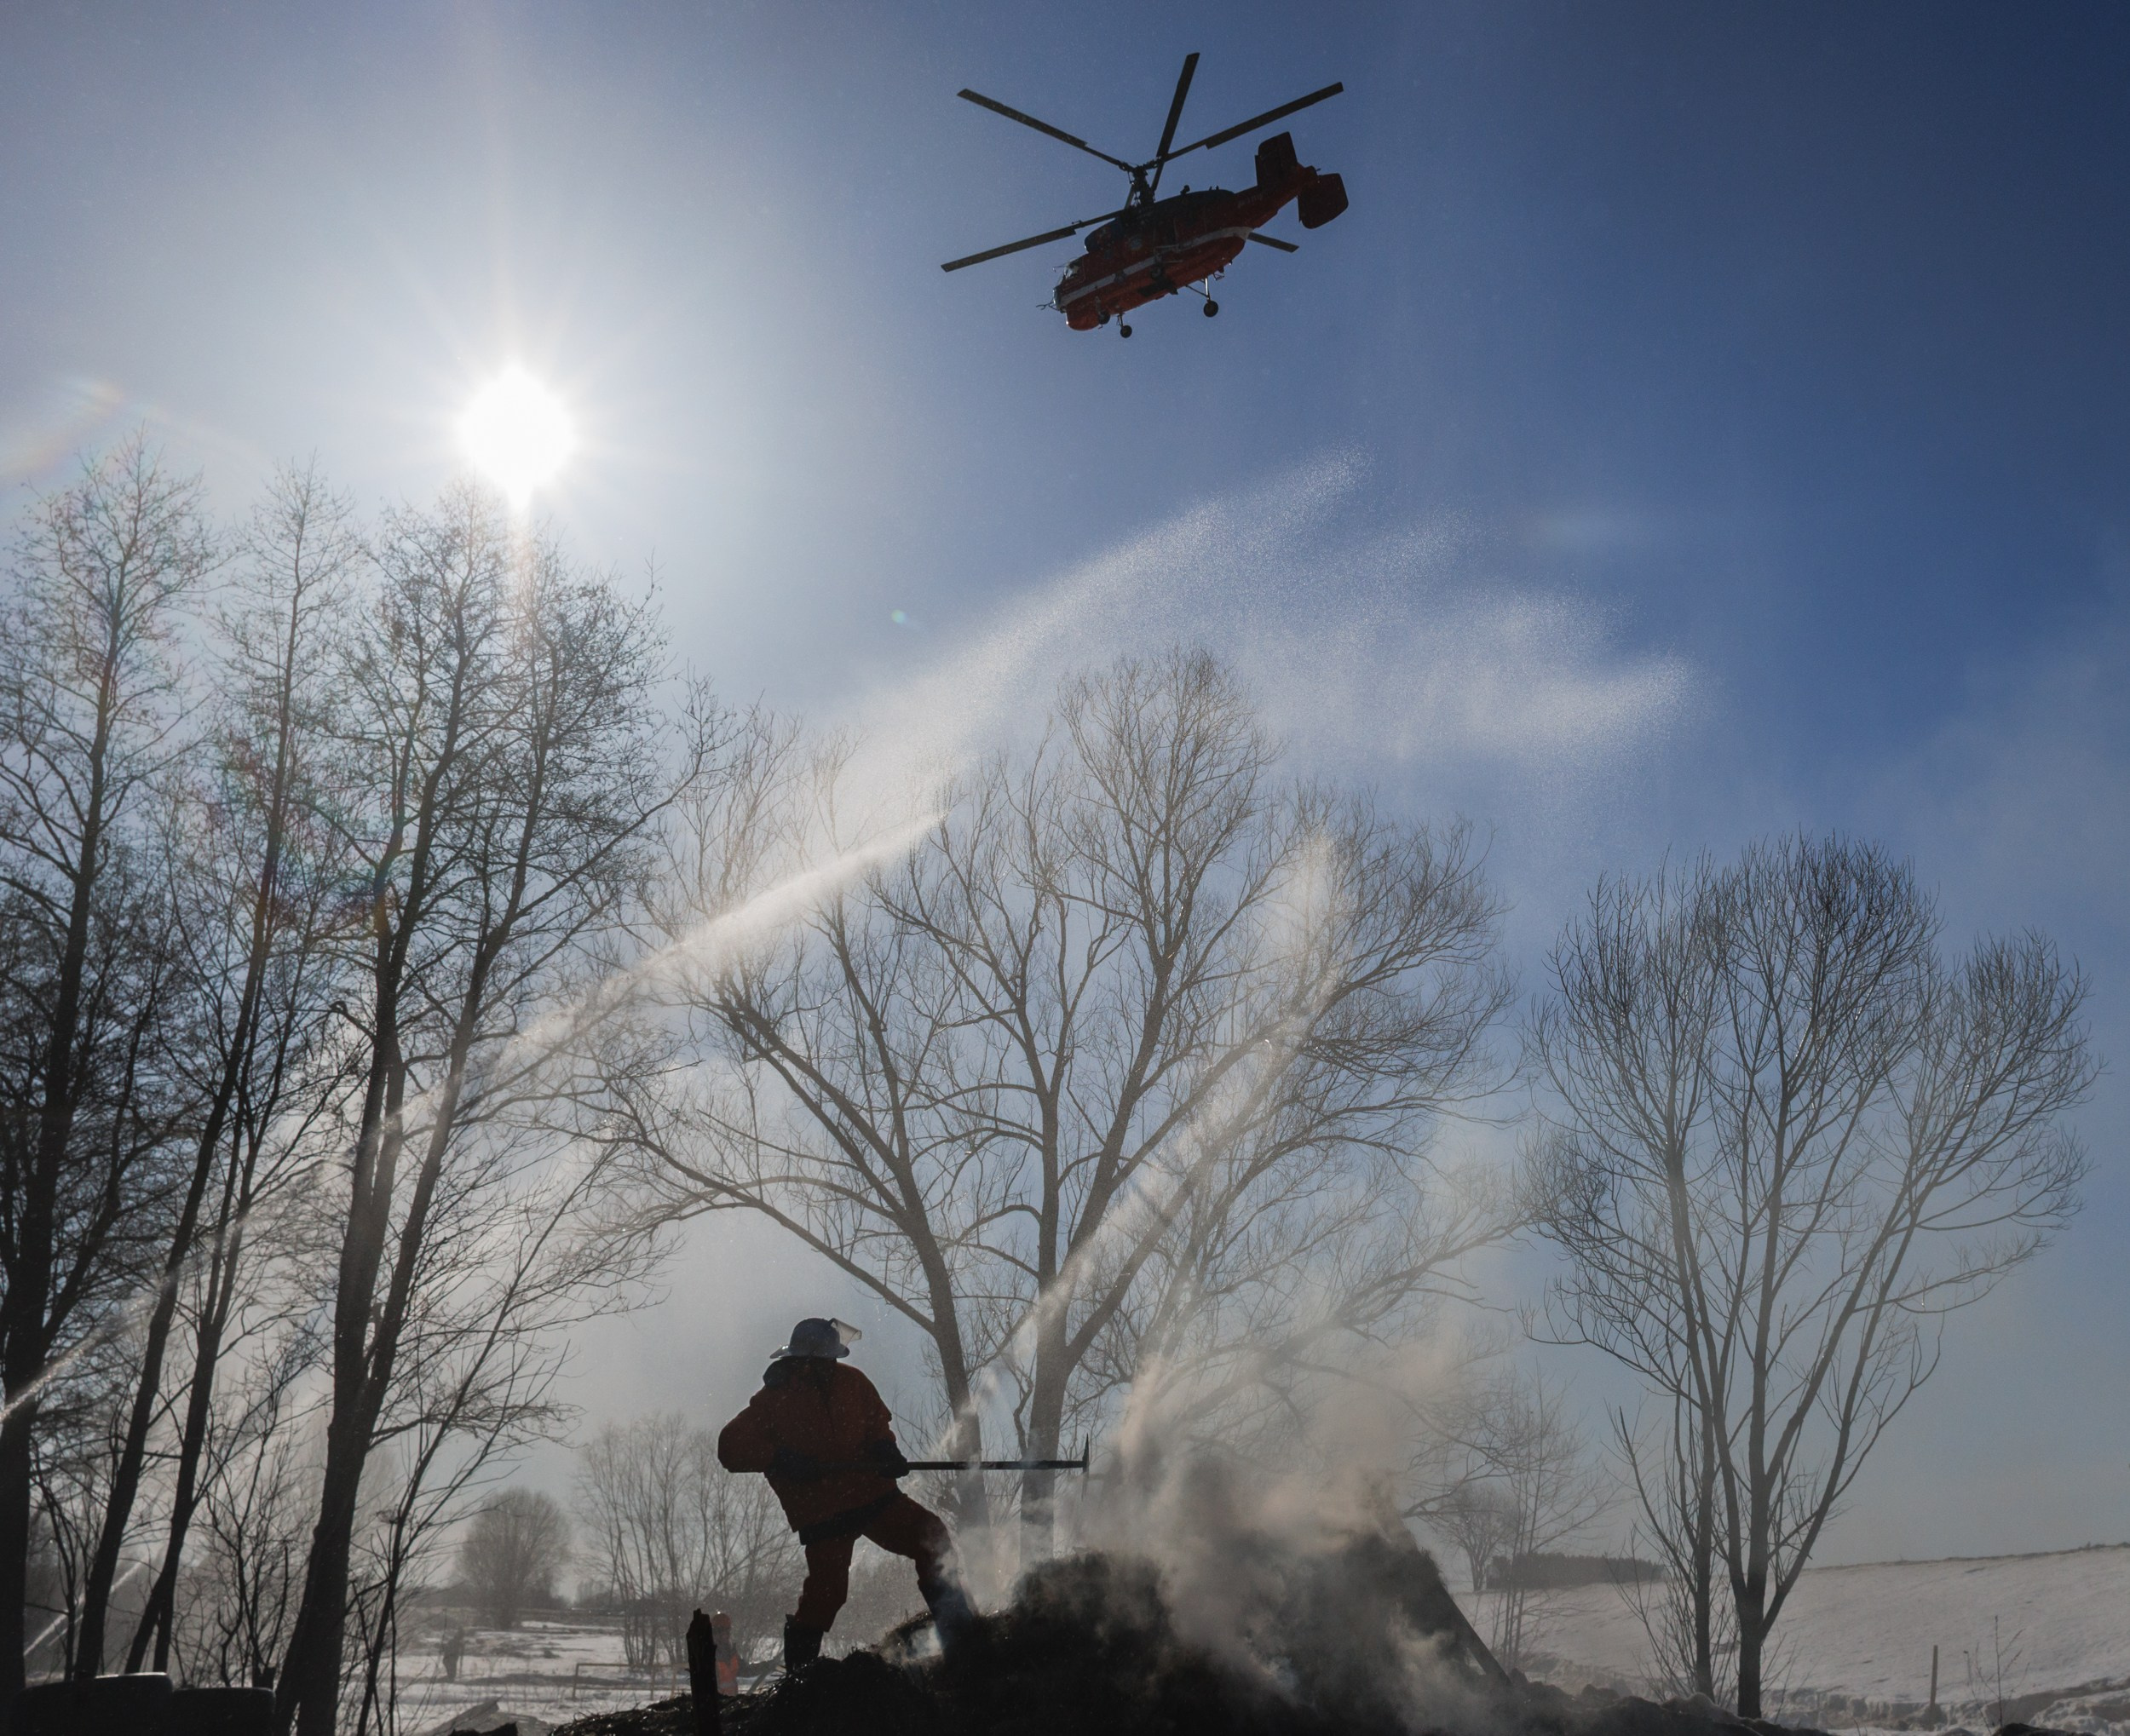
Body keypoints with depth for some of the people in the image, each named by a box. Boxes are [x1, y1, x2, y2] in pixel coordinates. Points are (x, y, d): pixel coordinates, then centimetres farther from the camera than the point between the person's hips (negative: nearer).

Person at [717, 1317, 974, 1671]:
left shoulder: (851, 1383, 6)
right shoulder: (774, 1400, -5)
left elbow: (876, 1422, 20)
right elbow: (731, 1449, -6)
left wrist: (885, 1450, -2)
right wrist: (780, 1459, -20)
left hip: (872, 1495, 5)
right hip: (821, 1514, -4)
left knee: (932, 1537, -7)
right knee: (827, 1590, -11)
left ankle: (957, 1631, 2)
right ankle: (799, 1670, 9)